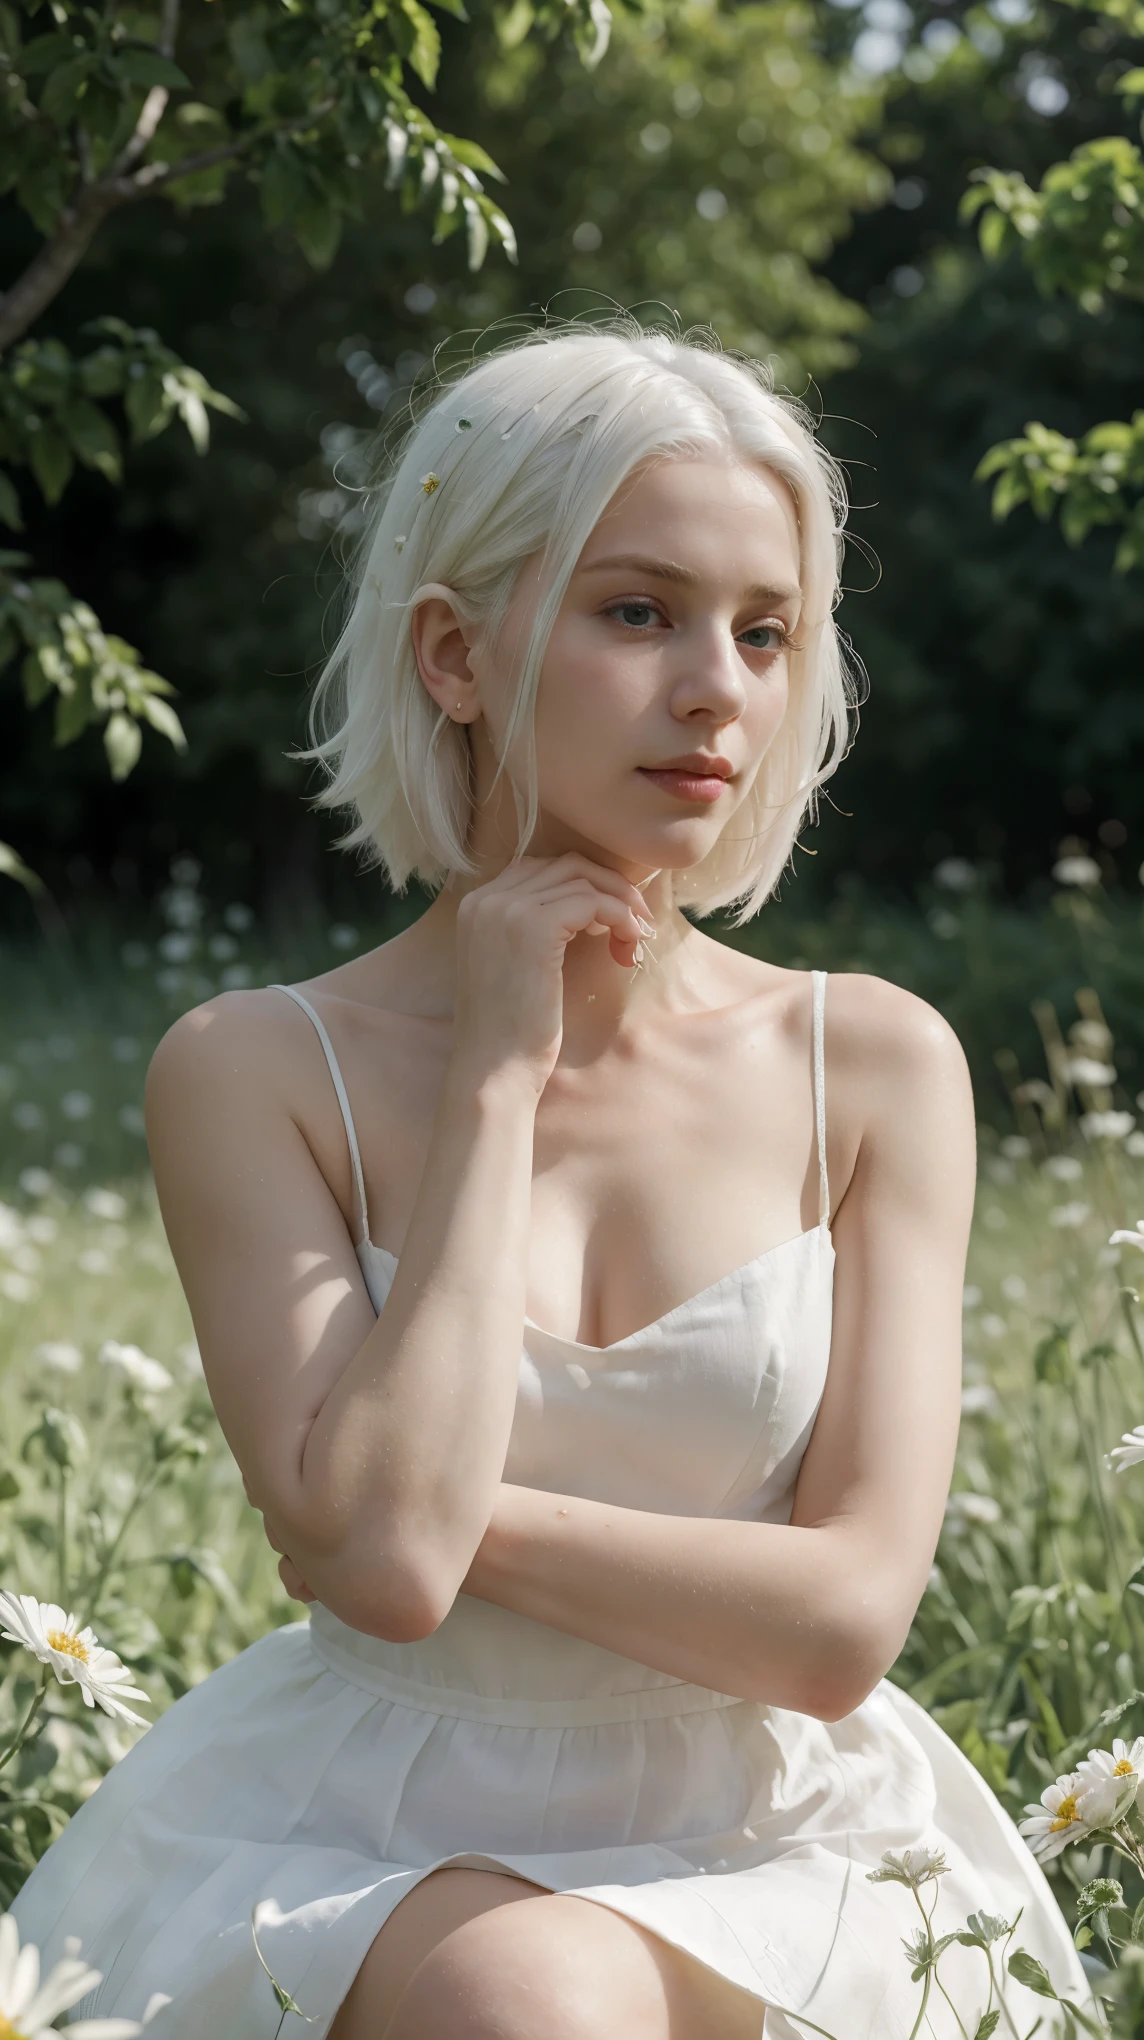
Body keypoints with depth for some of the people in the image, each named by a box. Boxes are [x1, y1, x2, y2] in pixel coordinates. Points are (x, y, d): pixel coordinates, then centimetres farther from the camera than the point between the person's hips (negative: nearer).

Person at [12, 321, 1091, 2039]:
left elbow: (843, 1619, -7)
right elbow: (379, 1556, -18)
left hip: (770, 1850, 1)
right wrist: (498, 1076, -12)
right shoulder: (255, 1070, -5)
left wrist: (450, 1509, -12)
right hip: (376, 1835, -1)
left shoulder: (876, 1062, -1)